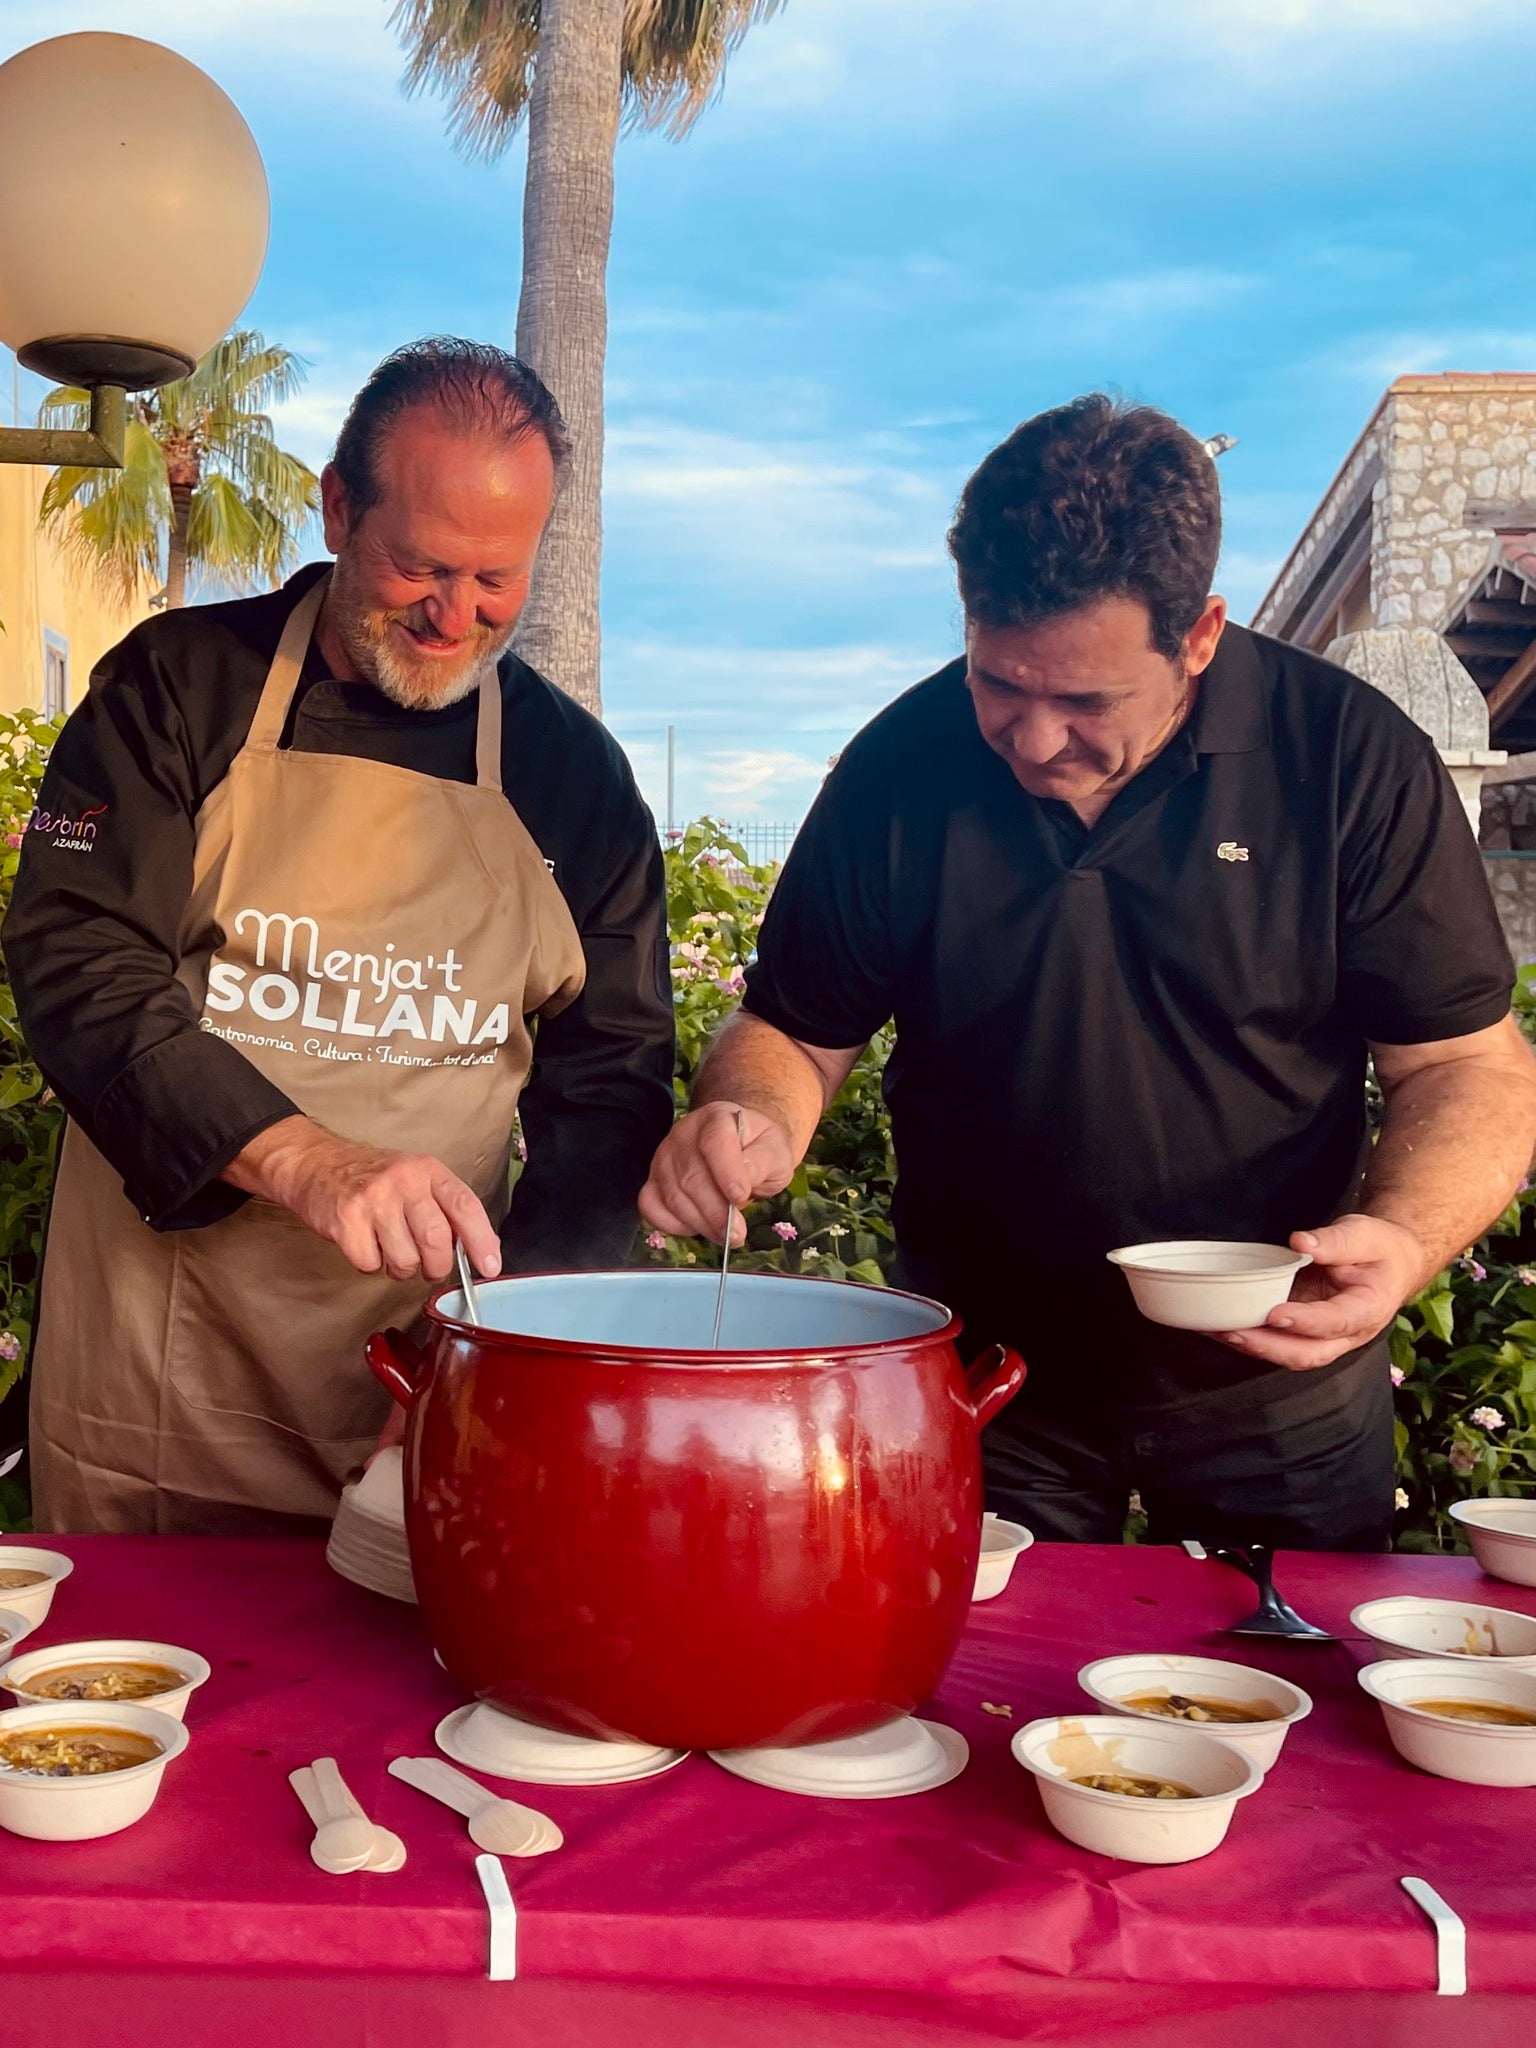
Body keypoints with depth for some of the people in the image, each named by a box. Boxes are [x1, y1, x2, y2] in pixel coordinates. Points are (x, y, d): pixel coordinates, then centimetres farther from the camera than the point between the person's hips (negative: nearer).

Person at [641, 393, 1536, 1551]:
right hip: (982, 1373, 1)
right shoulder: (902, 770, -8)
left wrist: (1404, 1240, -28)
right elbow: (796, 1032, 1)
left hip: (1280, 1385, 0)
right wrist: (751, 1120, -22)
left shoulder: (1354, 759, -13)